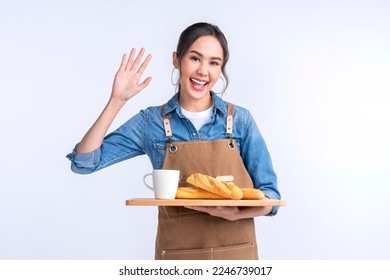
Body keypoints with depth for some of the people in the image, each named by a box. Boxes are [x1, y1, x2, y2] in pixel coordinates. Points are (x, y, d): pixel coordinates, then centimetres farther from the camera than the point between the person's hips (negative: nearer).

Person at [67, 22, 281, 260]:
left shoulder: (241, 120, -3)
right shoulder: (152, 122, -3)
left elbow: (270, 195, -3)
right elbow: (84, 162, -8)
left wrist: (235, 212, -23)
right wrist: (117, 101, -15)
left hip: (236, 251, 0)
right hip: (176, 253, 0)